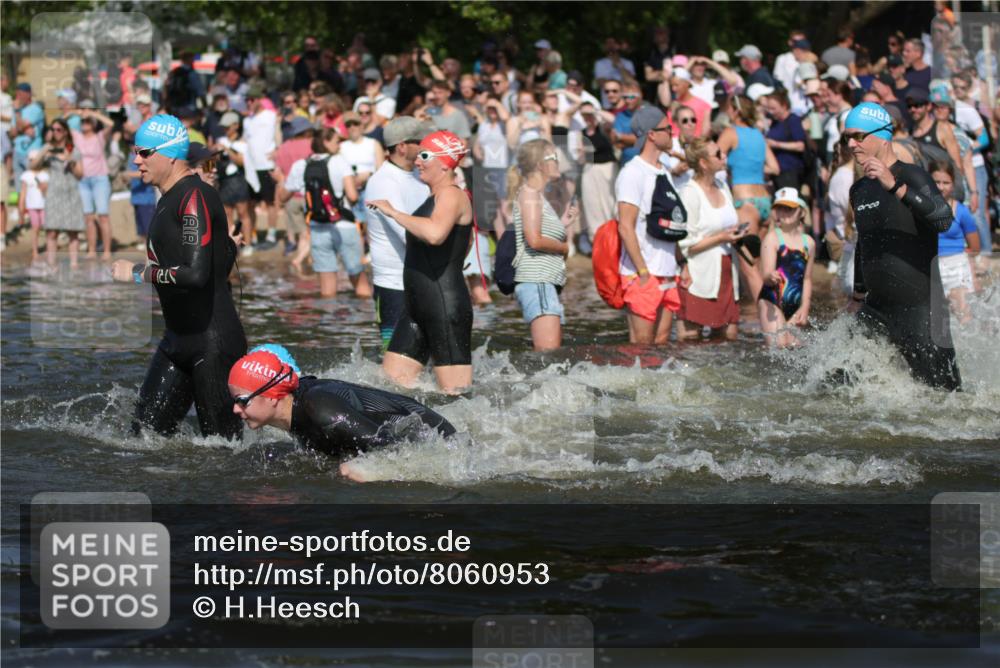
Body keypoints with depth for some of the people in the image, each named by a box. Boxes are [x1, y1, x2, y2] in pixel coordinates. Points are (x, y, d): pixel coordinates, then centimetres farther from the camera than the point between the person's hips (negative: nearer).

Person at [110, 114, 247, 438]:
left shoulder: (195, 198, -16)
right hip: (178, 339, 10)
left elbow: (195, 273, -26)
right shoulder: (171, 198, 15)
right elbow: (228, 252, 25)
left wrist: (137, 273, -17)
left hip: (213, 343, -10)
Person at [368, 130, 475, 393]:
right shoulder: (435, 197, 19)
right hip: (418, 308, 11)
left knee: (457, 395, -10)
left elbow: (435, 233, -33)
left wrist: (393, 213, -23)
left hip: (446, 306, -11)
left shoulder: (451, 195, -13)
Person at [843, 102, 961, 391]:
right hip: (876, 308, 8)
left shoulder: (911, 176, -11)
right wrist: (857, 299, 31)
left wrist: (894, 186, -36)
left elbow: (944, 220, -29)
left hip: (919, 306, -7)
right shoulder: (859, 190, 13)